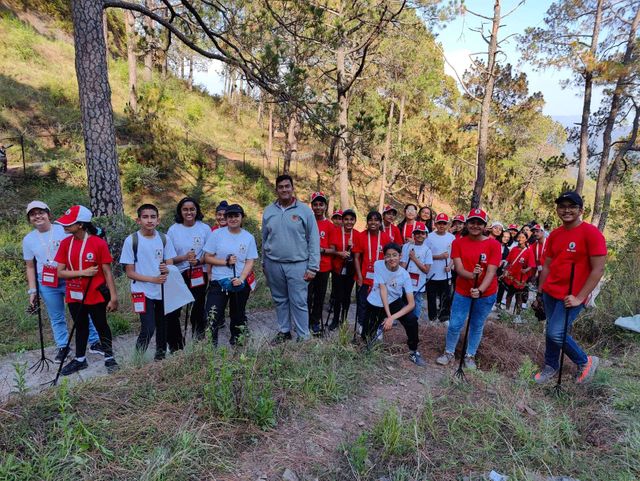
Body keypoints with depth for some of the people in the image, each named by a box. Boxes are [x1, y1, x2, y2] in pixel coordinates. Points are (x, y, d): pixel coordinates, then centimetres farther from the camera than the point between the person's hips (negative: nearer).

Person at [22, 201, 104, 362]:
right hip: (47, 284, 2)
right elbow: (30, 267, 9)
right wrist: (32, 290, 6)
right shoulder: (28, 240, 5)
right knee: (56, 318, 13)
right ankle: (63, 347, 29)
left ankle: (94, 342, 19)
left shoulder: (64, 230, -5)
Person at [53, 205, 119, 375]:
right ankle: (80, 359, 37)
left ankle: (109, 358, 29)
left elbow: (107, 272, -13)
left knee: (101, 326, 11)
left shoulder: (99, 243, -16)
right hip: (74, 296, 4)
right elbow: (60, 272, -3)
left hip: (96, 295, -4)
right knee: (80, 327, 20)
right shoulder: (65, 243, -3)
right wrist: (83, 272, -19)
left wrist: (113, 297, -14)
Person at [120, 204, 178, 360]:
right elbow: (129, 273, -7)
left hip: (163, 290, 4)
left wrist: (167, 269, -20)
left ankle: (161, 353, 34)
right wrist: (153, 279, -19)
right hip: (143, 292, -3)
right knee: (148, 329, -11)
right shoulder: (131, 240, -10)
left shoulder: (164, 239, -2)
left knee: (163, 326, 14)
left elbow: (170, 265, 5)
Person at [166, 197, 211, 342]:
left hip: (199, 275, 0)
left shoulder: (205, 228, -2)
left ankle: (199, 341, 30)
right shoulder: (173, 230, -1)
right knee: (171, 313, -3)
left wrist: (198, 261, -18)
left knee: (198, 310, 12)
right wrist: (185, 257, -19)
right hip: (178, 275, 0)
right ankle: (176, 346, 14)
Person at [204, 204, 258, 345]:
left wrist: (241, 279, -15)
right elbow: (207, 258, -1)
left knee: (238, 316, 15)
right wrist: (226, 262, -15)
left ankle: (235, 343, 35)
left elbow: (250, 262, -1)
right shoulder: (217, 234, -2)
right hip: (218, 282, -1)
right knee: (212, 316, -9)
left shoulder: (249, 237, 2)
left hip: (241, 282, 2)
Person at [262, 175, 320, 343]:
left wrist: (312, 267, -9)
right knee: (280, 300, 14)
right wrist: (264, 263, 14)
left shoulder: (304, 210, -4)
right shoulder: (268, 211, 6)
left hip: (297, 265, -4)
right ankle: (284, 331, 29)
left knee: (299, 302, -2)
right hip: (273, 264, 4)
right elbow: (264, 239, 14)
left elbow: (313, 240, -5)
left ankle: (303, 337, 9)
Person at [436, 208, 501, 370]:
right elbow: (459, 268, -12)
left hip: (486, 294, -1)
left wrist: (480, 290, -33)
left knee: (477, 326, 12)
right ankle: (449, 352, 26)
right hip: (462, 292, 1)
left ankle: (470, 356, 32)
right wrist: (471, 275, -34)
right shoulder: (458, 242, -5)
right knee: (455, 325, 3)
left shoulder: (493, 244, -11)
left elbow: (491, 272, -18)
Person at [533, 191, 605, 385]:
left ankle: (586, 361, 15)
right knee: (551, 331, 12)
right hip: (550, 293, 6)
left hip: (572, 296, -6)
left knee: (556, 333, -11)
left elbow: (598, 269, -15)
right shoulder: (554, 235, 7)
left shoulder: (591, 233, -12)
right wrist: (540, 292, 13)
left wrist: (579, 298, -17)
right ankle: (550, 366, 32)